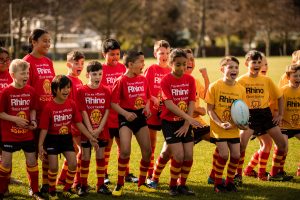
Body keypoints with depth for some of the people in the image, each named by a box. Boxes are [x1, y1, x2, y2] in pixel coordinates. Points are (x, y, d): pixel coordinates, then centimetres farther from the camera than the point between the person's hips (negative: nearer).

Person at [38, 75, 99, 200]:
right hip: (52, 139, -3)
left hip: (67, 138, 4)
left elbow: (79, 123, 1)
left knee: (73, 164, -6)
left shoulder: (72, 104, -5)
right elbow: (44, 128, -13)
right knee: (53, 167, -5)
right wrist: (40, 145, -17)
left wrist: (91, 138, -2)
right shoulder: (49, 107, -16)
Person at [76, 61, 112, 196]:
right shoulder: (82, 91, -6)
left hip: (102, 131, 2)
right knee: (85, 157, 4)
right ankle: (83, 186, 11)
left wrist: (99, 129, -12)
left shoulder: (106, 91, 1)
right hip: (86, 131, -2)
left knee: (100, 157, 8)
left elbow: (107, 111, -2)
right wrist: (90, 130, -16)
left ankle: (101, 185, 16)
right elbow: (83, 112, -9)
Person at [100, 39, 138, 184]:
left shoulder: (122, 68, 7)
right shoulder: (101, 69, -7)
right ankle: (104, 175, 16)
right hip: (107, 115, -4)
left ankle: (126, 174, 22)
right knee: (106, 145, 5)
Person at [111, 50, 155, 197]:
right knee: (125, 151, -19)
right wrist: (125, 113, -24)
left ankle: (142, 183, 22)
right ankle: (119, 185, -5)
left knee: (147, 151, 5)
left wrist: (147, 107, -4)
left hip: (140, 117, 6)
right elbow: (113, 103, -13)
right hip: (126, 117, -6)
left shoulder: (143, 80, 5)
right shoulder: (121, 81, -12)